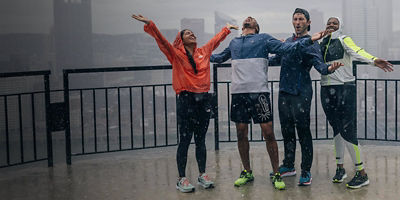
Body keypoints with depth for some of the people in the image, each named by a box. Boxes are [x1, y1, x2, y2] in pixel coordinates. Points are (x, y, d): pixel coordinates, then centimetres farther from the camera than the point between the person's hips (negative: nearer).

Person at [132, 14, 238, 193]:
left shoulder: (203, 51, 13)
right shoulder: (176, 54, 1)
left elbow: (216, 39, 29)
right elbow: (160, 39, -9)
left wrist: (227, 28, 42)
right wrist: (149, 24, -23)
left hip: (203, 99, 4)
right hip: (186, 99, -4)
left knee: (200, 139, 11)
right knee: (185, 140, -2)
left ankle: (202, 175, 19)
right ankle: (181, 179, 4)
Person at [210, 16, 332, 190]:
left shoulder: (264, 39, 10)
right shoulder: (234, 43, 22)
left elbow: (285, 48, 1)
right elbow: (219, 57, 38)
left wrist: (309, 40, -8)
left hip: (259, 91, -4)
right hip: (238, 92, 4)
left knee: (268, 133, -6)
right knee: (241, 134, 6)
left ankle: (276, 174, 4)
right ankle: (247, 172, 20)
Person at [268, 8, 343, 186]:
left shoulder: (311, 43, -5)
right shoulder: (288, 42, 16)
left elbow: (318, 63, -20)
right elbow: (277, 59, 32)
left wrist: (329, 68, -41)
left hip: (301, 93, -7)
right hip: (284, 91, 7)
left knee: (303, 131, -5)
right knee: (286, 130, 14)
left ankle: (306, 171, 3)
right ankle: (288, 166, 27)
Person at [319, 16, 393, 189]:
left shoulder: (344, 40, -3)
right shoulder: (321, 43, 14)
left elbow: (356, 52, -21)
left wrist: (373, 60, -40)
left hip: (345, 89, -5)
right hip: (327, 91, 5)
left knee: (347, 131, -9)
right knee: (336, 129, 12)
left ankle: (362, 174, 0)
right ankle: (340, 168, 24)